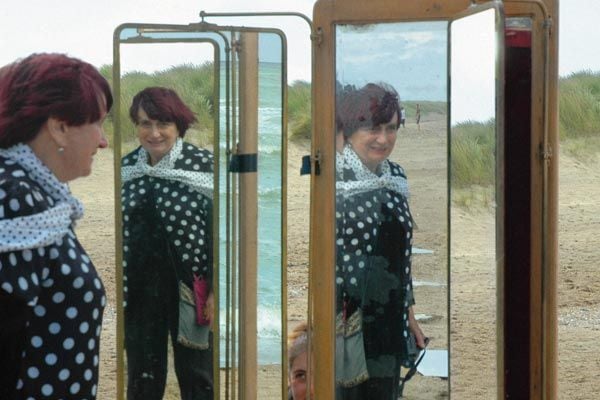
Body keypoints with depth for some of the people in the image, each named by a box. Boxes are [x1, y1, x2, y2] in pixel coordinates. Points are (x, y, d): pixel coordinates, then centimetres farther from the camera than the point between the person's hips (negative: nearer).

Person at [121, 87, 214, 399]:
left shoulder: (204, 165, -10)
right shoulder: (127, 167, 4)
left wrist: (216, 291, -12)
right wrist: (119, 285, 13)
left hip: (190, 286, -4)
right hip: (140, 288, 4)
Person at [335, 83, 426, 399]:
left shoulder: (395, 176, 8)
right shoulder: (334, 179, -14)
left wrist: (409, 314, 18)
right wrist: (335, 323, -16)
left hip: (389, 323, 7)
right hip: (346, 322, -6)